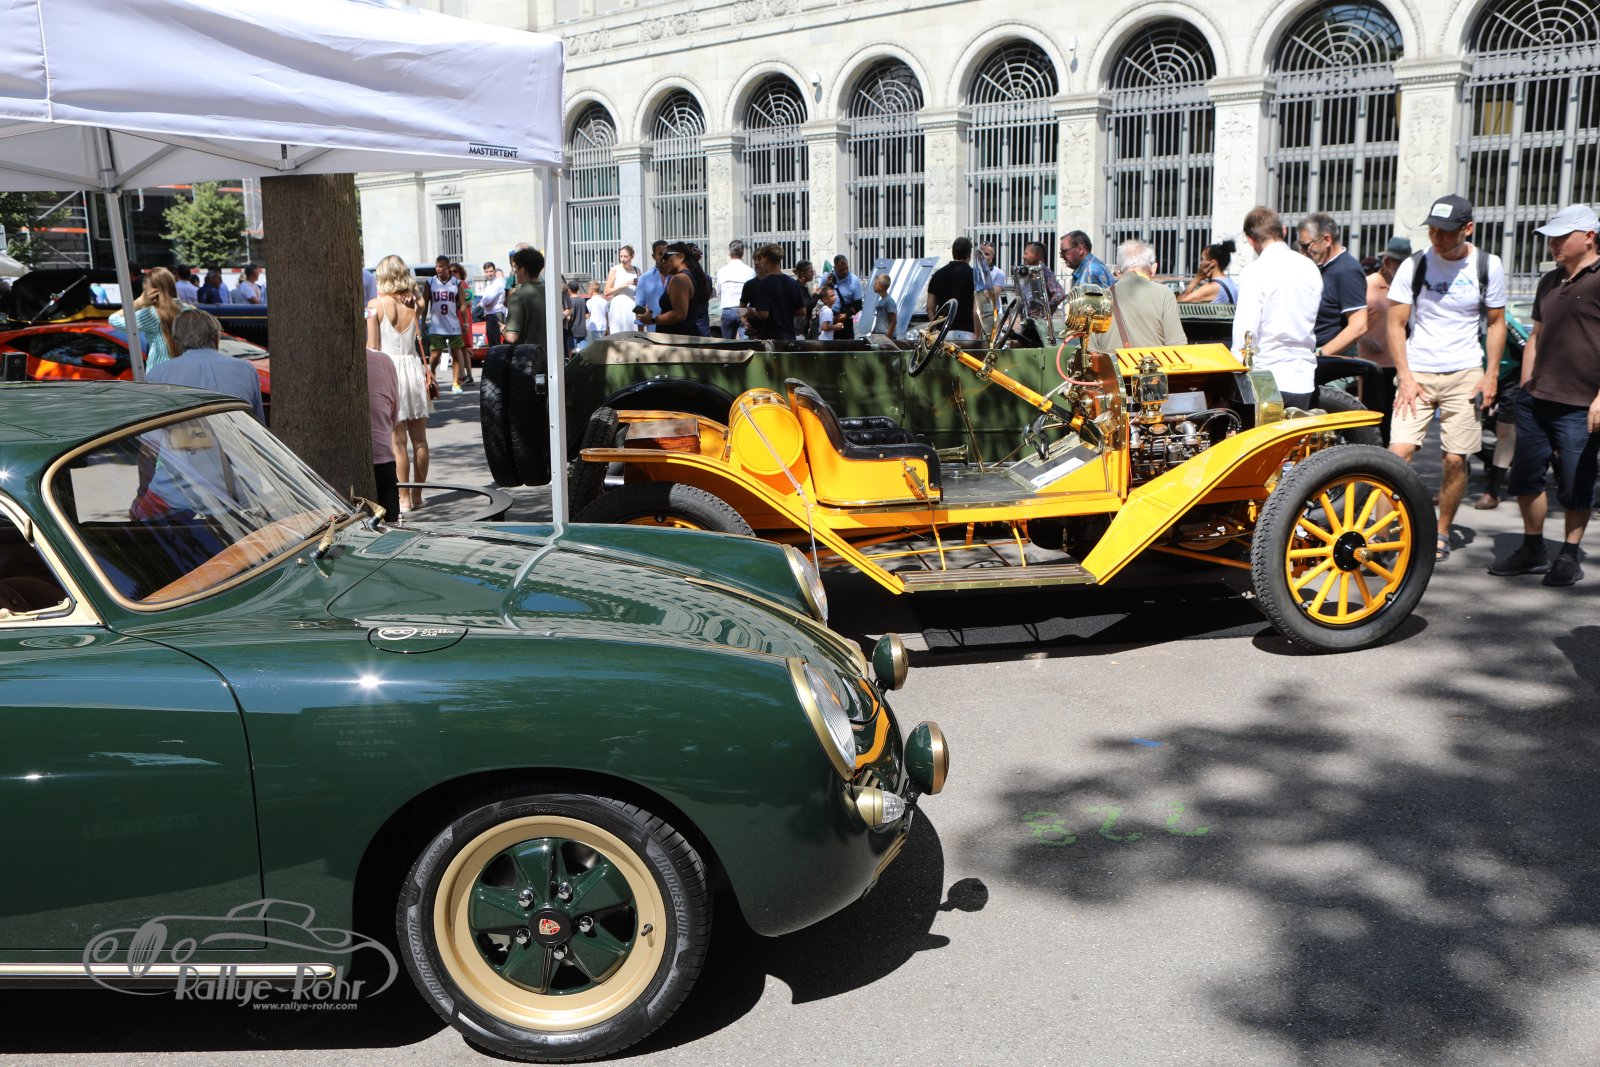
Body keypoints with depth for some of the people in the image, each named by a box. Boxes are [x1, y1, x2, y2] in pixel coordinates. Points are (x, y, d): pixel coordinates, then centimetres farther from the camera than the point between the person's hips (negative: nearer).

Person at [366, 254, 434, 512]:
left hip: (388, 369, -3)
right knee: (419, 439, 9)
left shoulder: (376, 304, -6)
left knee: (398, 441, -1)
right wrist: (411, 289, 10)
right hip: (414, 368, 4)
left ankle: (404, 498, 2)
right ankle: (417, 494, 16)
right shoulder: (414, 303, 1)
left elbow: (372, 346, -7)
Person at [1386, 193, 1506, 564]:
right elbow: (1396, 324, -1)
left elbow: (1496, 322, 10)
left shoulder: (1487, 266, 1)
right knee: (1398, 452, -14)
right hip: (1416, 373, -1)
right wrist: (1405, 376, -9)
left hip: (1464, 375, 1)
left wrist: (1491, 375, 1)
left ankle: (1441, 532, 18)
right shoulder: (1414, 265, -3)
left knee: (1456, 460, 1)